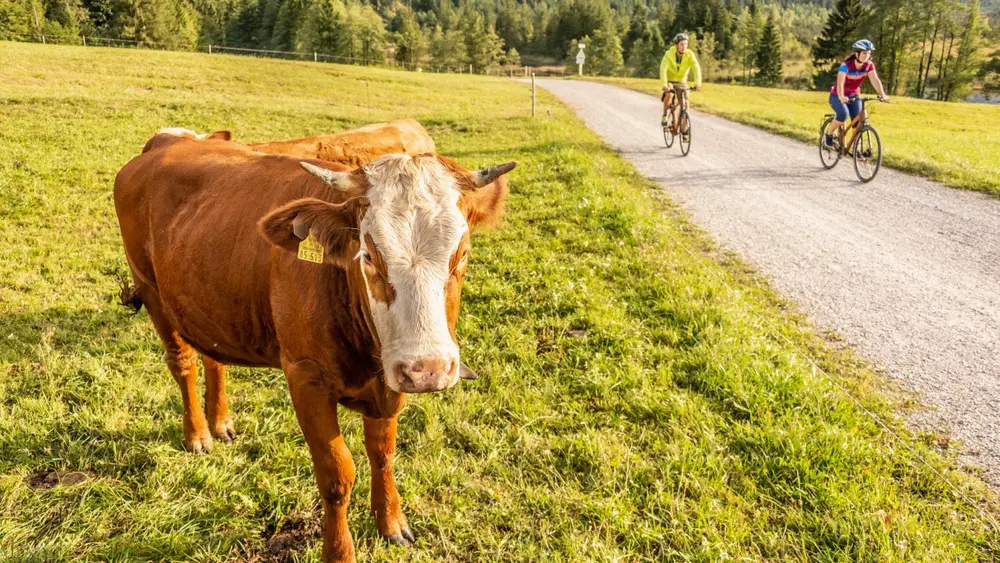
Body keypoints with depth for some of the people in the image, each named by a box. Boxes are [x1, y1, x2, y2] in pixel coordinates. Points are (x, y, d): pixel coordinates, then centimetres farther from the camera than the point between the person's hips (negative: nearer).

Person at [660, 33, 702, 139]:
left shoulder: (689, 54, -19)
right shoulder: (669, 54, -23)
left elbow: (696, 68, -31)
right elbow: (663, 69, -35)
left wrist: (698, 83, -48)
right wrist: (664, 85, -50)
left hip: (681, 82, 2)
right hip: (669, 81, -2)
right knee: (669, 94, -34)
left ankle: (684, 128, 4)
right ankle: (665, 116, -10)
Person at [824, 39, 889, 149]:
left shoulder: (869, 65, -11)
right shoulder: (846, 65, -24)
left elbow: (875, 80, -23)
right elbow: (840, 83, -37)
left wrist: (882, 95, -38)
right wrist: (841, 97, -55)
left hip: (854, 96, 4)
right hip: (837, 96, -4)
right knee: (843, 114, -31)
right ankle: (829, 136, -8)